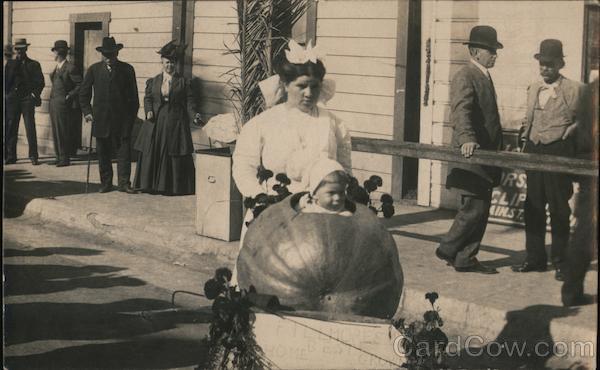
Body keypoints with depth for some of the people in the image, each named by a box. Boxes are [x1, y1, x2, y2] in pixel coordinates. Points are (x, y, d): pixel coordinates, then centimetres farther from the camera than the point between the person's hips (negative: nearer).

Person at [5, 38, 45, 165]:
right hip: (12, 100, 3)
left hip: (27, 99, -2)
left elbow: (40, 82, 4)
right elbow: (6, 80, 11)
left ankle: (33, 157, -3)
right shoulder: (10, 64, 15)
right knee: (10, 128, 2)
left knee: (30, 128, -6)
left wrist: (34, 94, -8)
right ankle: (10, 156, 7)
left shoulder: (34, 64, 8)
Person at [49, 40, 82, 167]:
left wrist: (70, 95, -14)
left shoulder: (70, 67, -10)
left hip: (63, 104, -9)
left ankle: (65, 159, 0)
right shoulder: (57, 68, 15)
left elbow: (81, 85, -10)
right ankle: (59, 157, 16)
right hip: (54, 103, 9)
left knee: (63, 132, -6)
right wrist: (52, 95, 12)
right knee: (56, 131, 10)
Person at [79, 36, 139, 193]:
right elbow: (84, 92, 13)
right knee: (103, 153, 6)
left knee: (124, 151, -5)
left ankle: (124, 183, -1)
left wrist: (132, 115, 2)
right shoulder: (94, 69, 6)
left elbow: (133, 95, 7)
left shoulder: (127, 69, 3)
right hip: (101, 119, 1)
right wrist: (87, 111, 3)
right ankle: (106, 183, 15)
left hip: (122, 119, -1)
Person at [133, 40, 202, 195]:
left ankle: (173, 187, 5)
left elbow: (189, 101, -2)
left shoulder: (183, 82, 3)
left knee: (175, 155, -2)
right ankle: (152, 185, 11)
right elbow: (148, 98, 11)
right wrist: (149, 111, -8)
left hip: (175, 124, -2)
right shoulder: (153, 81, 11)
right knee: (152, 154, 2)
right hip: (156, 123, 2)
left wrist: (194, 115, -18)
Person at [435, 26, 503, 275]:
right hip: (471, 154, -10)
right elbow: (461, 112, -27)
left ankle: (466, 259, 16)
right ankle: (447, 250, 6)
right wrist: (467, 139, -42)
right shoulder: (465, 77, -12)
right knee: (473, 209, -8)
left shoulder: (484, 77, 19)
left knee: (481, 210, 10)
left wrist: (500, 148, 23)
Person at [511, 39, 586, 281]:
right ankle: (535, 258, 16)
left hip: (559, 153, -5)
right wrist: (526, 141, 12)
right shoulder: (533, 90, 14)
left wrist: (572, 129, -13)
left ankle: (560, 261, 10)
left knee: (559, 209, 1)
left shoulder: (575, 90, -3)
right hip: (533, 152, 5)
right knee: (533, 207, 7)